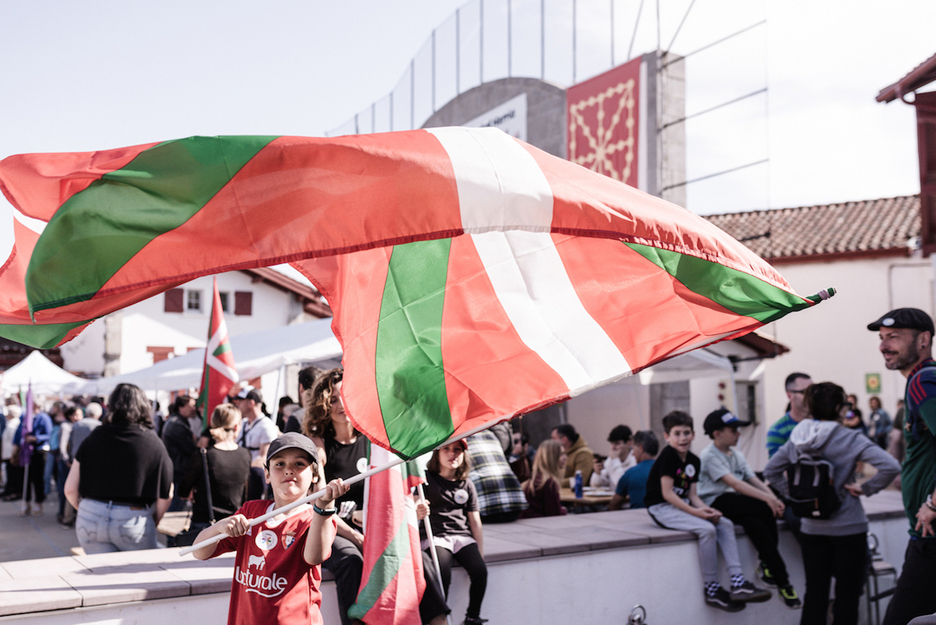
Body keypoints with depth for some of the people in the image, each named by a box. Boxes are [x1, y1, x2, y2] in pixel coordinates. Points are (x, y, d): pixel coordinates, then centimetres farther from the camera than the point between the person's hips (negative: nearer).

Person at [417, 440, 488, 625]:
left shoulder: (466, 485, 15)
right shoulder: (426, 479, 4)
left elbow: (475, 521, 15)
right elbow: (414, 510, -6)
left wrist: (480, 554, 8)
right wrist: (417, 513, -32)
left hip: (462, 536, 3)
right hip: (435, 536, -3)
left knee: (480, 571, -23)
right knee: (443, 575, -31)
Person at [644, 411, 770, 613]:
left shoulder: (694, 461, 11)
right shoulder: (668, 455, -14)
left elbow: (692, 494, 8)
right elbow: (667, 493, -18)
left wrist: (705, 509, -12)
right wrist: (694, 511, -23)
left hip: (683, 505, 9)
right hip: (661, 507, -9)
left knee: (726, 524, -7)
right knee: (707, 529, -26)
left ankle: (738, 583, -12)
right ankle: (711, 589, -14)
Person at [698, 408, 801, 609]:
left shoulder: (737, 454, 17)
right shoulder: (709, 456, -9)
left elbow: (754, 480, 7)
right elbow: (734, 483, -20)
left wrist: (774, 498, -13)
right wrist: (767, 499, -27)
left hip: (737, 504, 7)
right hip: (716, 503, -7)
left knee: (754, 523, -28)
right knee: (763, 507, -27)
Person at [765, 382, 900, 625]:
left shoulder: (797, 438, 1)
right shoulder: (850, 438, -14)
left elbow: (770, 471, 9)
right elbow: (890, 466, -24)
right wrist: (866, 488, -12)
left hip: (812, 528, 4)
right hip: (848, 527, -4)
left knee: (814, 594, 12)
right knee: (847, 595, 7)